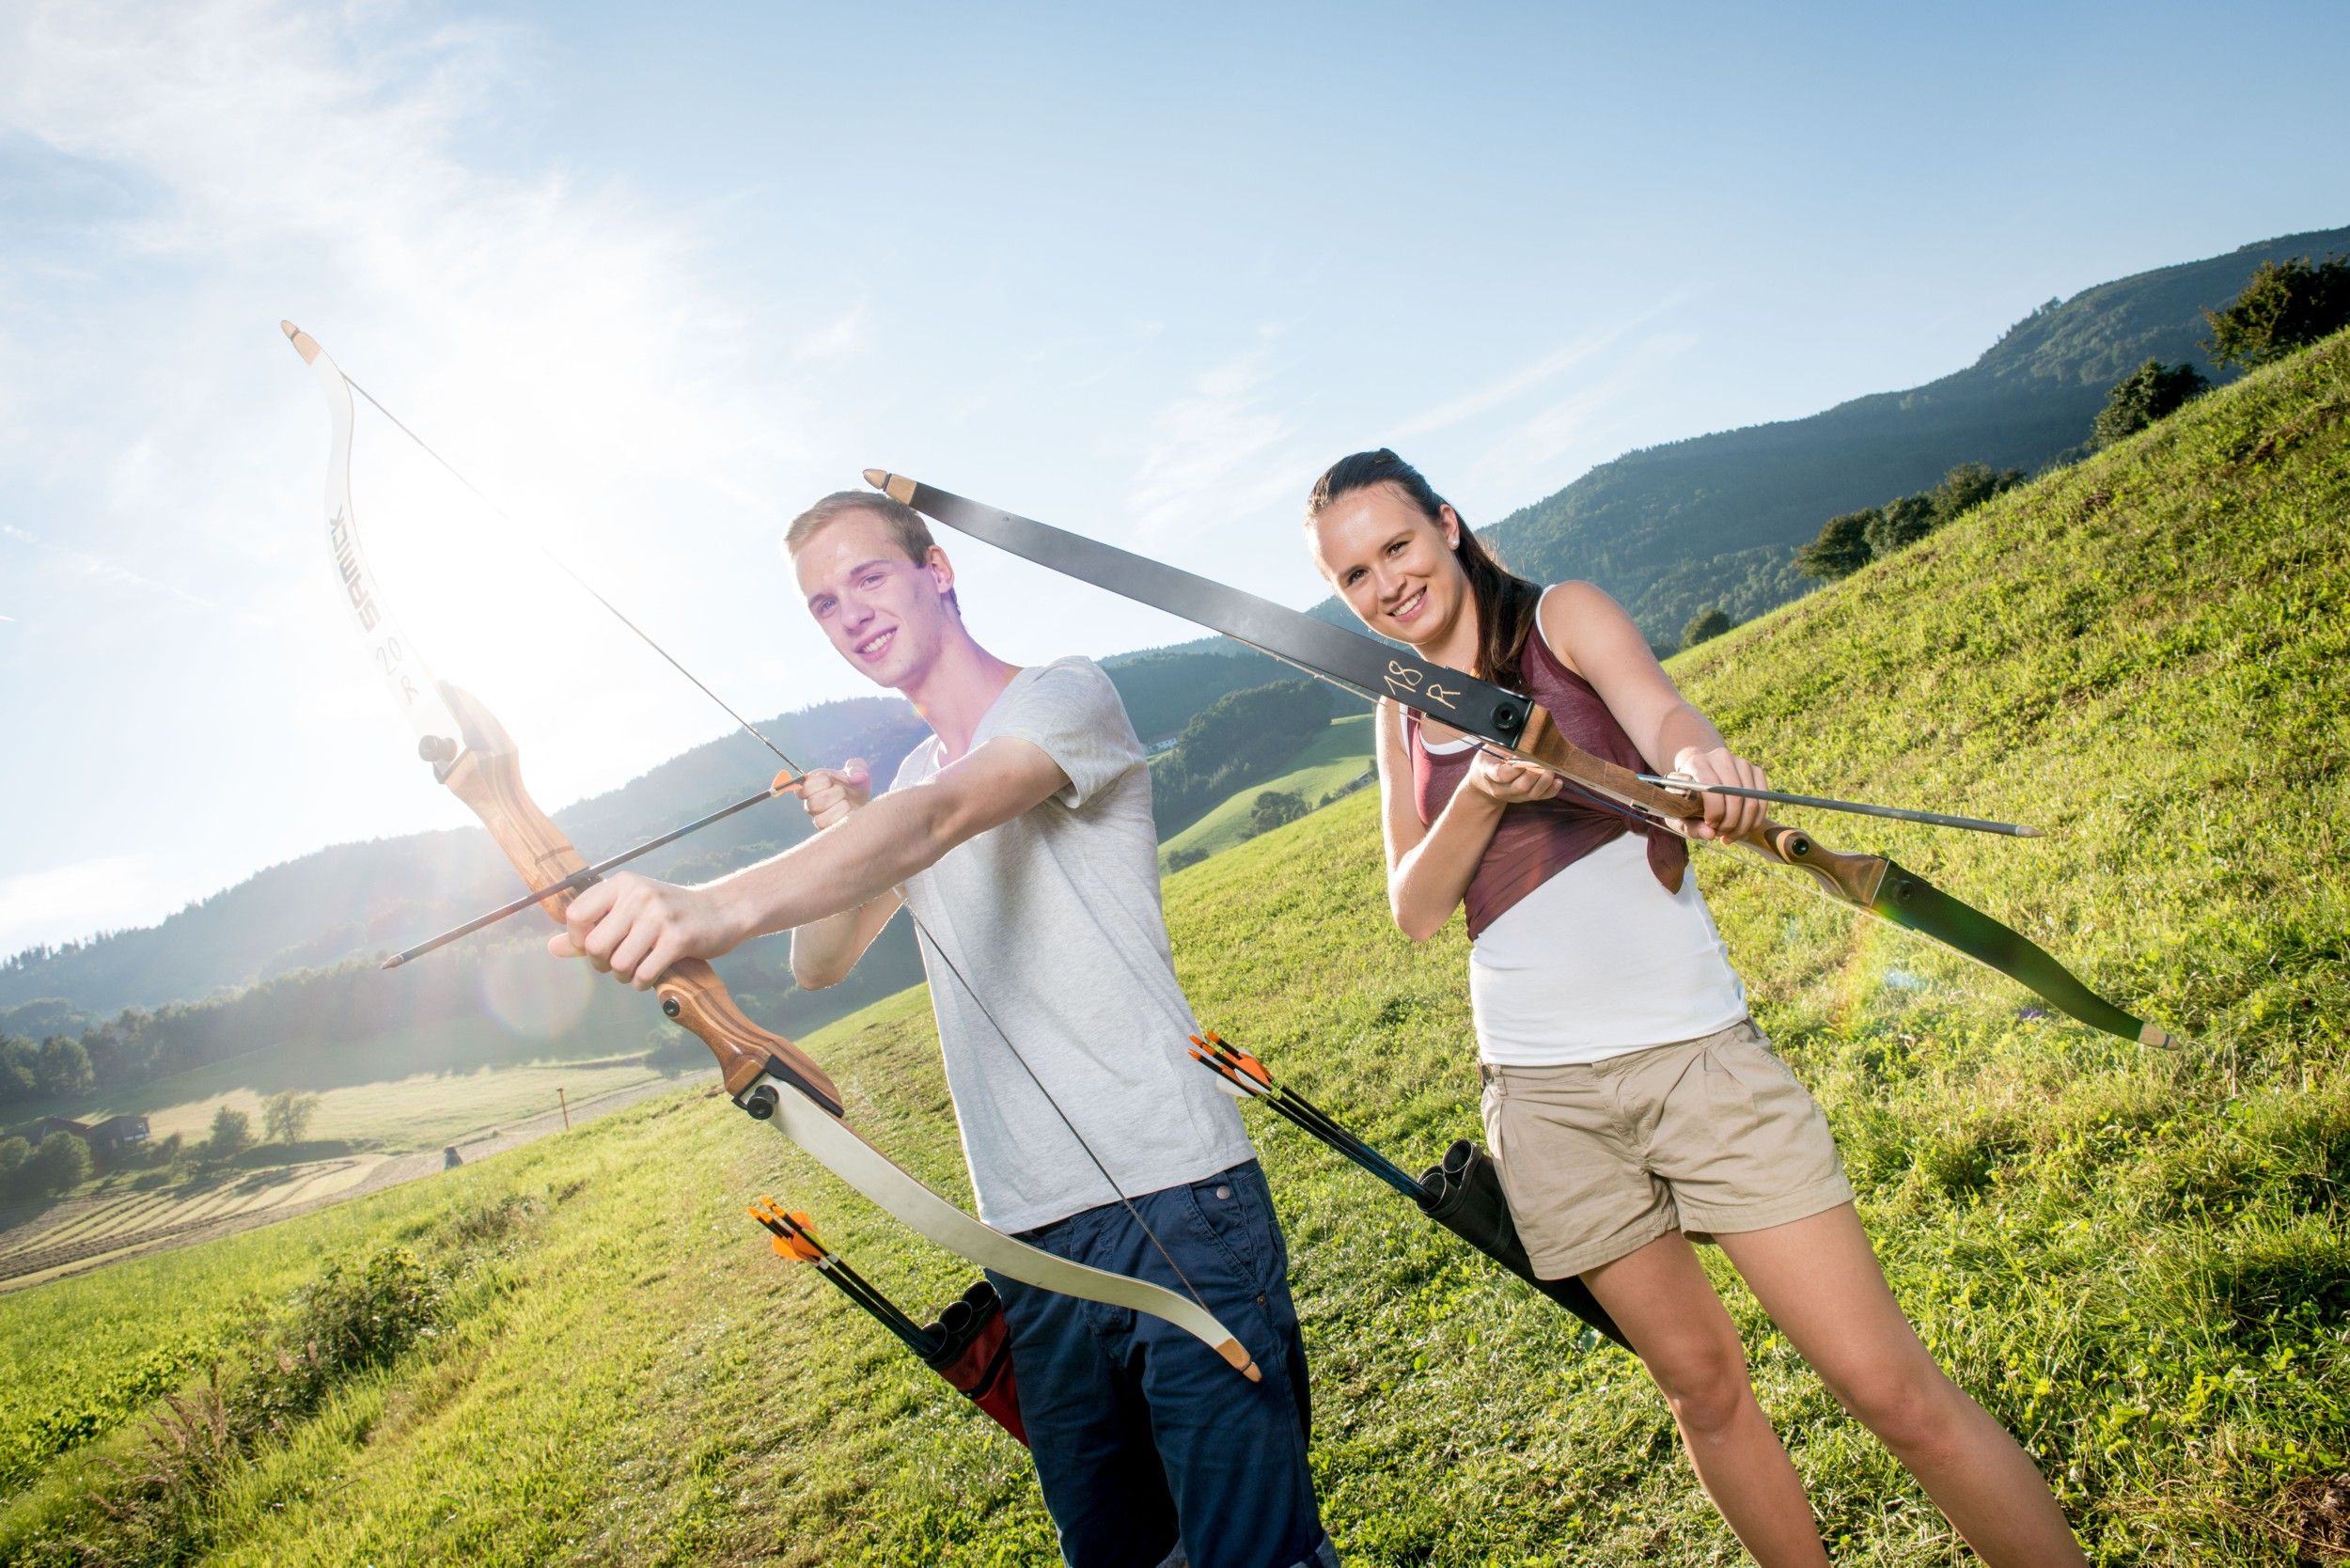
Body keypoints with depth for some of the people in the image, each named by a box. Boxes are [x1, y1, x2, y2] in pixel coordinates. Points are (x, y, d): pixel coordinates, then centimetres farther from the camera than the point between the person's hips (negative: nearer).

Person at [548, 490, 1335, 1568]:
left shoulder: (1065, 697, -4)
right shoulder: (908, 774, 19)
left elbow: (943, 818, -25)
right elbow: (819, 964, 22)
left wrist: (719, 905, -40)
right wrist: (842, 839, 1)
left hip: (1178, 1205, -6)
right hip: (1033, 1236, 7)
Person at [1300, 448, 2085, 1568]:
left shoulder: (1562, 616, 1)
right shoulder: (1400, 712, 11)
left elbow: (1659, 712, -20)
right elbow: (1416, 910, 2)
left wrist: (1702, 760, -43)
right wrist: (1479, 796, -17)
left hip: (1690, 1046, -3)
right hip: (1542, 1090, 3)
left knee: (1889, 1386, -4)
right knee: (1700, 1380, 13)